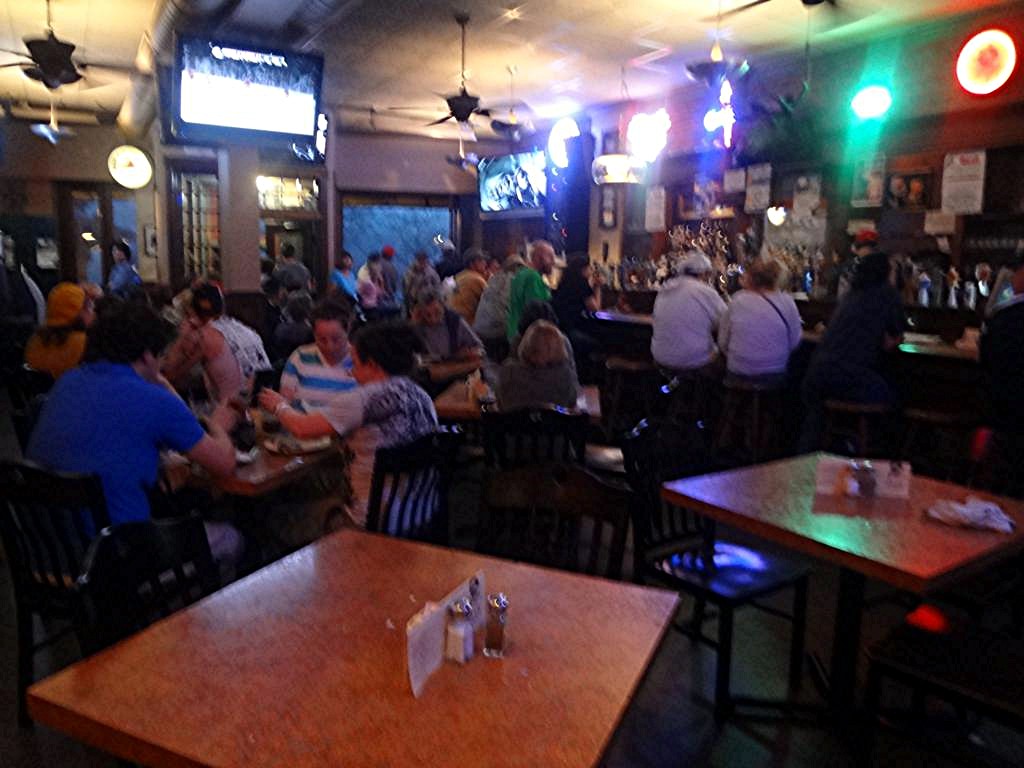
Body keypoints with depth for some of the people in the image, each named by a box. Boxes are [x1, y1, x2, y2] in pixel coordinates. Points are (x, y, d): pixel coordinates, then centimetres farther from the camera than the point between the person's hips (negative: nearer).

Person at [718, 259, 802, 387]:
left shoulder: (737, 301, -6)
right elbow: (795, 342, -1)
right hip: (775, 377, 0)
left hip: (737, 377, 1)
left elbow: (722, 342, 1)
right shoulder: (787, 302, -7)